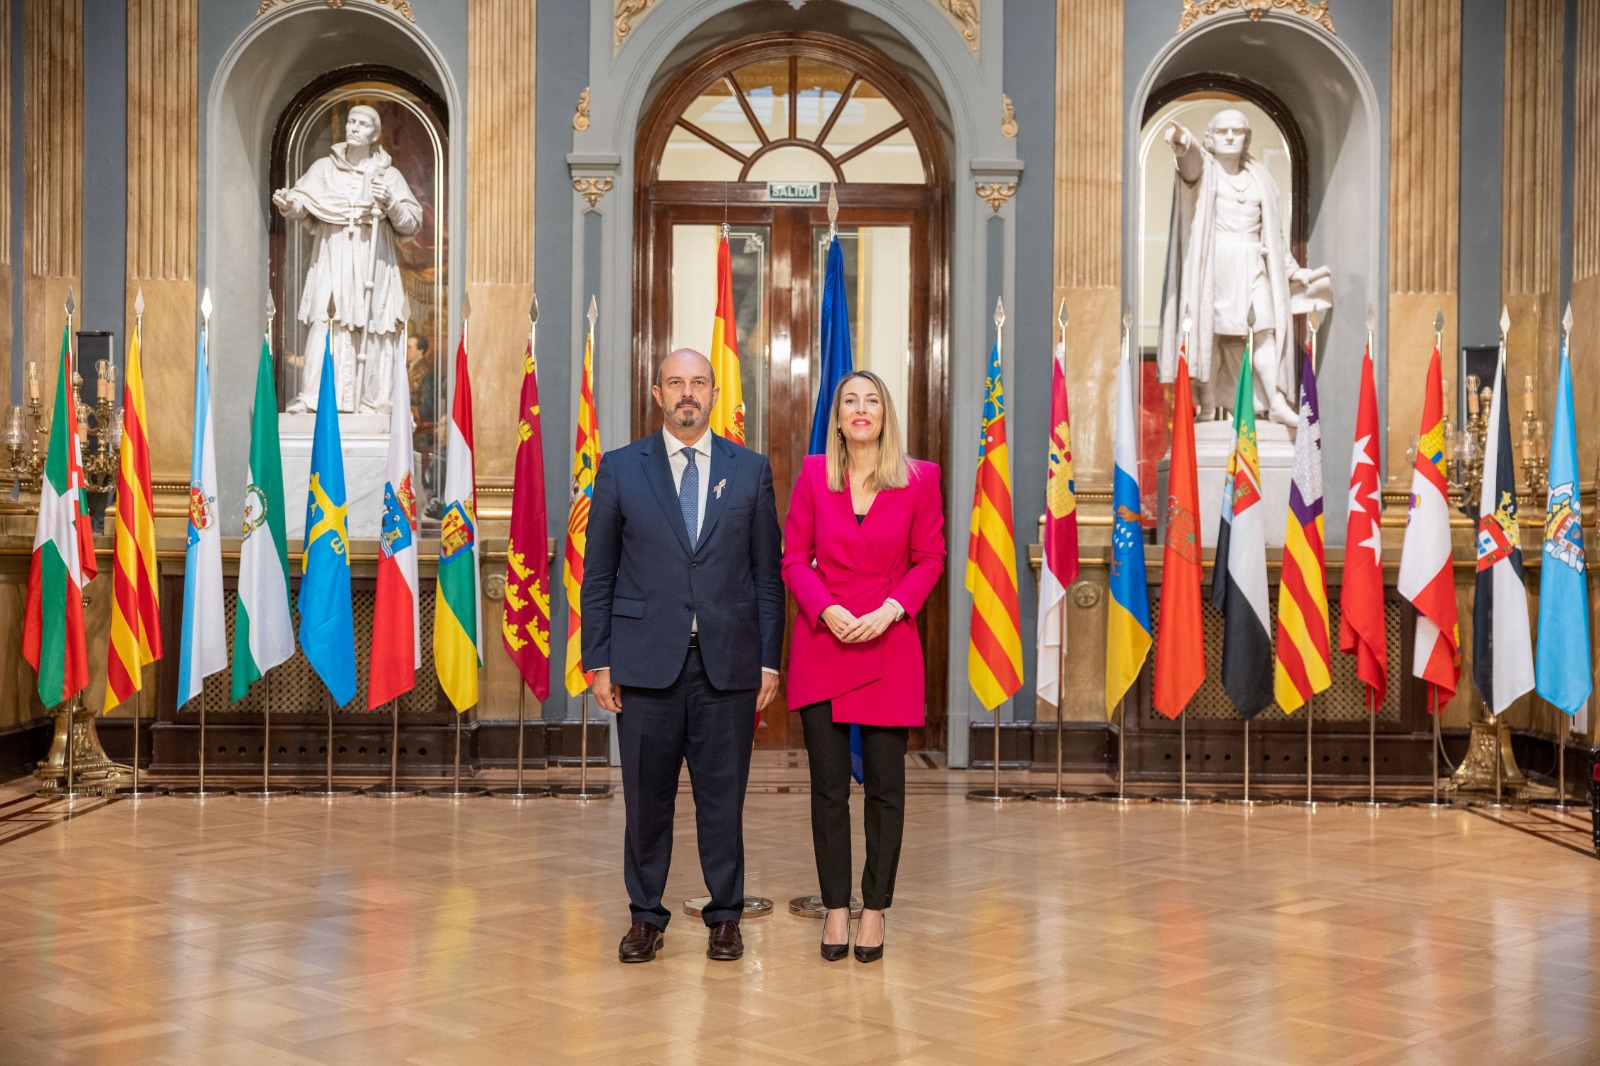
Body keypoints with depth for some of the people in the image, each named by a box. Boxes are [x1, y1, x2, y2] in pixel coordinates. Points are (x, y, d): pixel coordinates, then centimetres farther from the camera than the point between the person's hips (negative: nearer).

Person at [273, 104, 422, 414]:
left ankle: (372, 401, -1)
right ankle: (311, 397, -13)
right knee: (326, 326, -11)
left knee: (372, 331, -5)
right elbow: (302, 204, 0)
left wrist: (390, 203, -13)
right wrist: (288, 204, -21)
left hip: (373, 268, 0)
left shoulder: (389, 176, 9)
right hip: (332, 264, 0)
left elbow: (412, 224, 4)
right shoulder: (323, 168, 10)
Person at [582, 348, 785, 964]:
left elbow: (767, 573, 7)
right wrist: (598, 661, 0)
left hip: (728, 660, 0)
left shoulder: (750, 470, 7)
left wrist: (769, 659, 1)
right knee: (647, 795, 6)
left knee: (723, 795, 6)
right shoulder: (621, 469, 5)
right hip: (646, 659, 0)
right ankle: (646, 918, 20)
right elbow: (599, 573, 5)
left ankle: (725, 916, 20)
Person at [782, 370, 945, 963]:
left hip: (888, 645, -1)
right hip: (823, 642, 1)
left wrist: (889, 610, -11)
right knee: (828, 784, 5)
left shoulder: (919, 480, 0)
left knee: (885, 785, 4)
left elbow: (929, 559, 3)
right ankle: (836, 907, 16)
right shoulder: (814, 476, 3)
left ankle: (875, 908, 16)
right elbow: (793, 558, 3)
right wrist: (828, 611, -11)